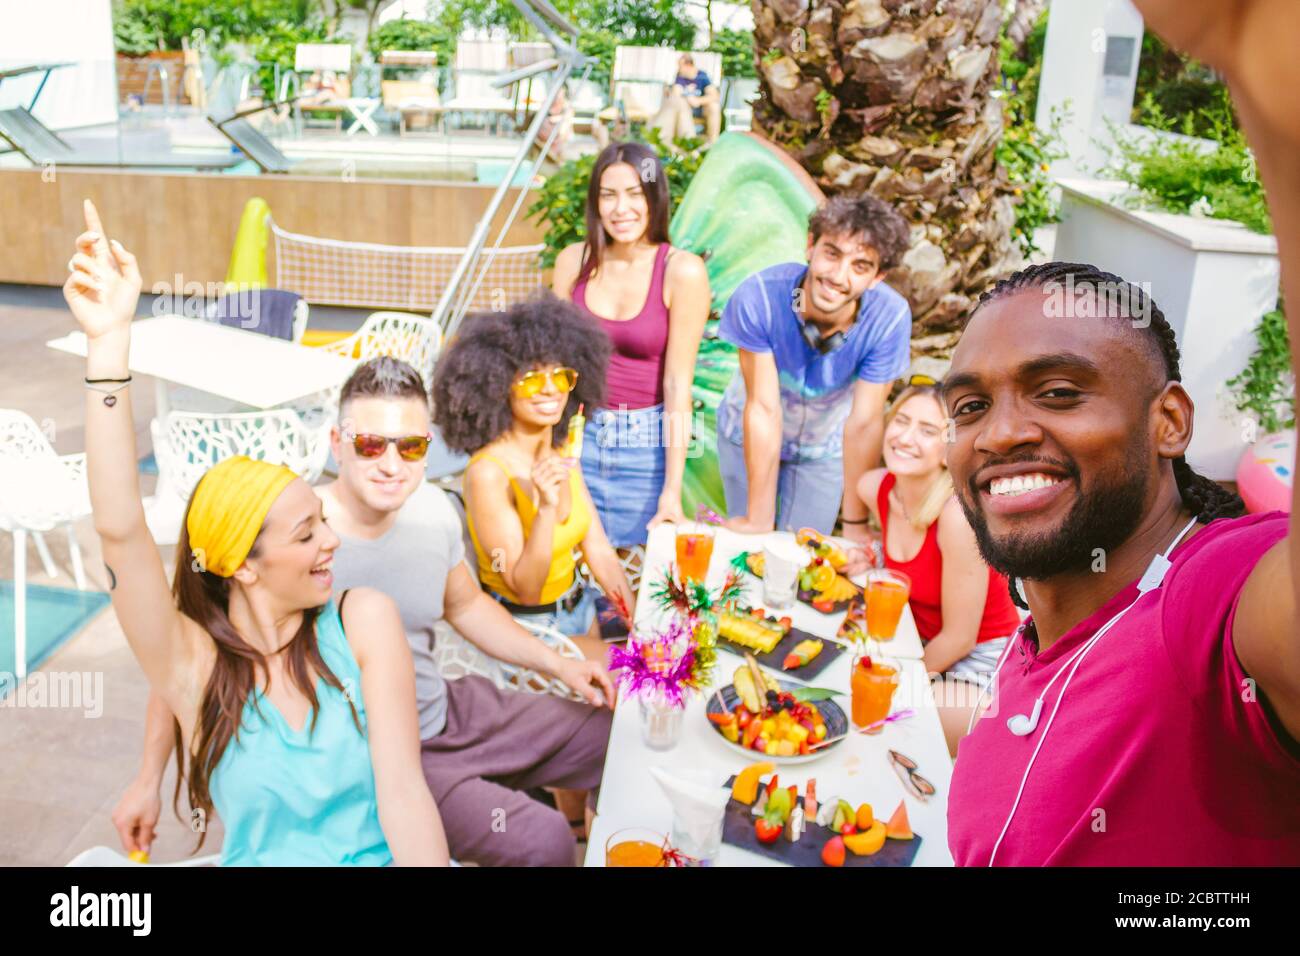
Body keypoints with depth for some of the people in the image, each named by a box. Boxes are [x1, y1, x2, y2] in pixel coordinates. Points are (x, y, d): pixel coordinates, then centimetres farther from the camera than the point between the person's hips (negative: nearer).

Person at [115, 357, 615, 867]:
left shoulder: (434, 509, -6)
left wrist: (556, 664, 3)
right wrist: (147, 783, -12)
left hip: (448, 711, 6)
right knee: (541, 843, -24)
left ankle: (576, 811, 37)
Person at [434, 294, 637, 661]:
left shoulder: (561, 454, -1)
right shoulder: (488, 472, -23)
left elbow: (598, 549, 3)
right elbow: (525, 589, -22)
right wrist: (546, 509, -37)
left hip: (578, 607, 7)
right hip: (523, 627, -7)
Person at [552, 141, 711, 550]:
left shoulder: (682, 271, -12)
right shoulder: (574, 261, -2)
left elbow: (677, 383, -13)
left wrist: (672, 491, -14)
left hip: (647, 442, -2)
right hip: (579, 435, 3)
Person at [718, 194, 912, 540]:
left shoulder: (890, 318, -32)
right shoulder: (759, 295, -35)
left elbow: (864, 424, -24)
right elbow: (763, 408, -29)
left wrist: (855, 525, -16)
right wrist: (758, 520, -23)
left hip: (824, 447, 1)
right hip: (748, 439, 0)